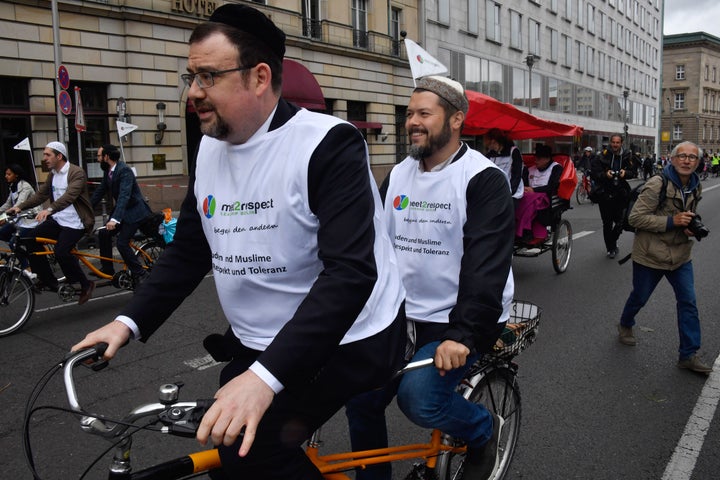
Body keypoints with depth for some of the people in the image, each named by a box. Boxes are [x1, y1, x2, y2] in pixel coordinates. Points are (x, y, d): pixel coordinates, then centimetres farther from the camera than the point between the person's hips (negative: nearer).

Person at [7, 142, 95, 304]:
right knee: (31, 238, -9)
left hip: (75, 222, -8)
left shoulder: (76, 173, -14)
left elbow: (69, 196, -29)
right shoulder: (52, 175, 13)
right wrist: (20, 206, -3)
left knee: (61, 252, -26)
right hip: (57, 219, 8)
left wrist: (49, 210, -42)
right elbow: (41, 194, 11)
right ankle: (48, 280, 4)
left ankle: (85, 285, -5)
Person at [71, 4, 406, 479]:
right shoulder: (210, 150, 3)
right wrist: (129, 322, -2)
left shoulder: (328, 144, -21)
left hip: (347, 340, -7)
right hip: (258, 344, 7)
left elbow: (349, 272, -31)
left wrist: (265, 376, -38)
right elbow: (188, 252, 10)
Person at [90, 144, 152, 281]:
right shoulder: (107, 171, 4)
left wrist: (115, 219, -43)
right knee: (104, 234, 5)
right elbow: (99, 192, 12)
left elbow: (124, 195, -34)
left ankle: (139, 275, -3)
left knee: (122, 243, -14)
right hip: (122, 209, 9)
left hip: (134, 210, -9)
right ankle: (107, 269, 18)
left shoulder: (124, 170, -23)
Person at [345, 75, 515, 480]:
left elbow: (486, 264, -22)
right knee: (360, 400, 2)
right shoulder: (398, 175, 7)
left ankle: (485, 428, 9)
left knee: (419, 398, -23)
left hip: (461, 322, -6)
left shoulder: (483, 178, -13)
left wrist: (463, 334, -31)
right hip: (404, 316, 6)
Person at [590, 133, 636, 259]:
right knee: (607, 223, 4)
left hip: (621, 193, 2)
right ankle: (610, 248, 18)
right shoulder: (603, 156, -7)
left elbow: (633, 172, 8)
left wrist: (625, 173, -12)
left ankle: (612, 244, 27)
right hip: (605, 193, -2)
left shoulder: (626, 156, 2)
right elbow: (595, 173, -7)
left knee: (620, 222, 3)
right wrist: (605, 174, -24)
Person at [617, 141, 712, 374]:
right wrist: (671, 221, -26)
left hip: (680, 255, 6)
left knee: (689, 304, 2)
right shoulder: (657, 184, -19)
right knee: (639, 298, 14)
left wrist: (691, 227, -1)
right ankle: (625, 326, 44)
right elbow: (635, 217, -21)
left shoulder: (696, 187, 5)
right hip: (650, 254, -6)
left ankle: (688, 355, 12)